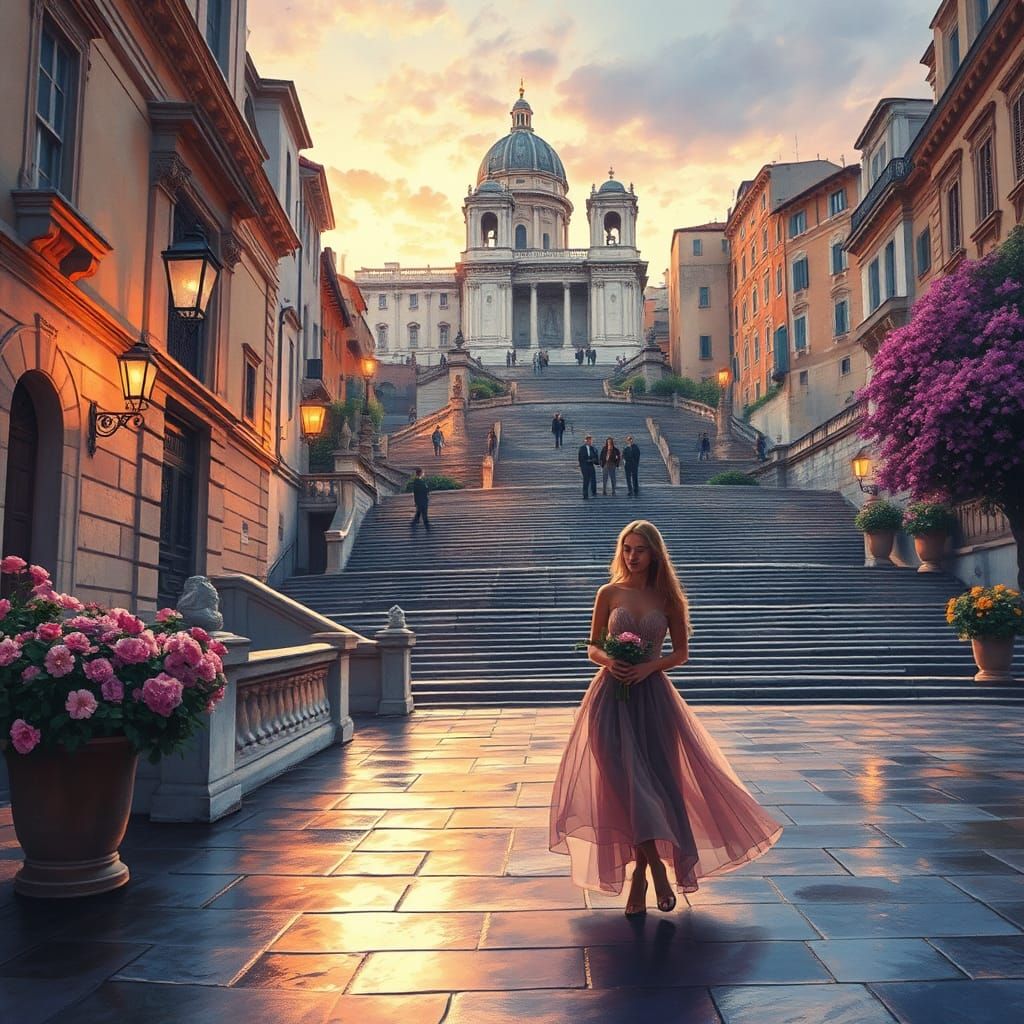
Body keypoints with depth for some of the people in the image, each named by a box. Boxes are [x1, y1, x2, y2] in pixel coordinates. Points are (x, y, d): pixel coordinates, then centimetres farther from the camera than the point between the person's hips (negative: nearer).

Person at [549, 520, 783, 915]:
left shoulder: (667, 598, 4)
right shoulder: (609, 594, 3)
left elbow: (681, 653, 7)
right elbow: (593, 647, 7)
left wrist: (649, 666, -10)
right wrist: (608, 661, -14)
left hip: (652, 696, 1)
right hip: (612, 697, -1)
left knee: (654, 778, 3)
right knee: (626, 780, -10)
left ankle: (638, 877, 17)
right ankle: (657, 865, -1)